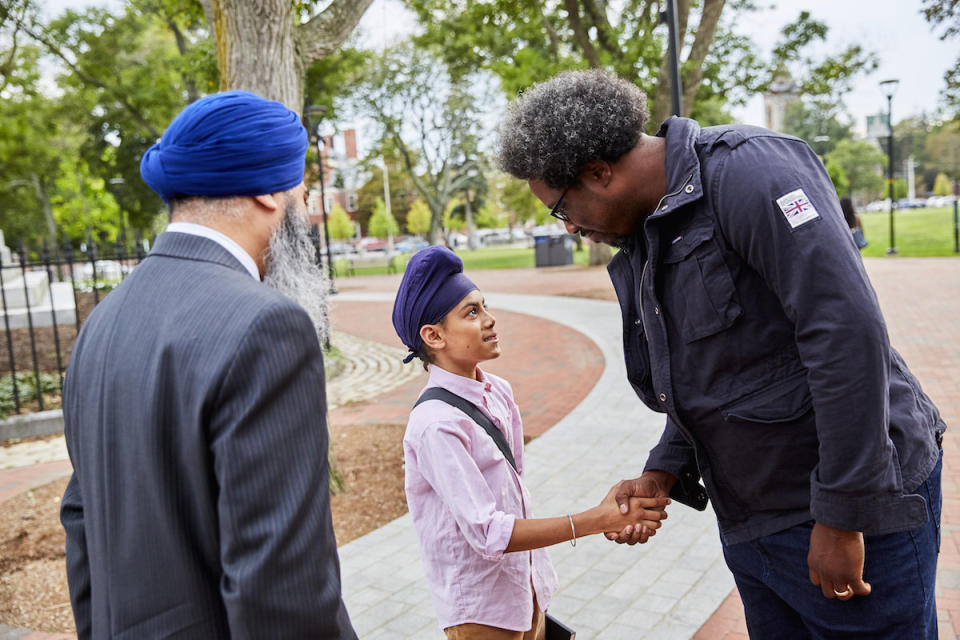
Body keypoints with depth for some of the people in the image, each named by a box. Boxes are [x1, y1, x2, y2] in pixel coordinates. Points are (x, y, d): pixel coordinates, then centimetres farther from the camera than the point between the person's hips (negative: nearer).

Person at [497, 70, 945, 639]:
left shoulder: (747, 171, -18)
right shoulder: (640, 241, 9)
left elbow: (850, 332, -25)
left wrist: (841, 516, -22)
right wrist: (664, 473, 2)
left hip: (850, 511, -8)